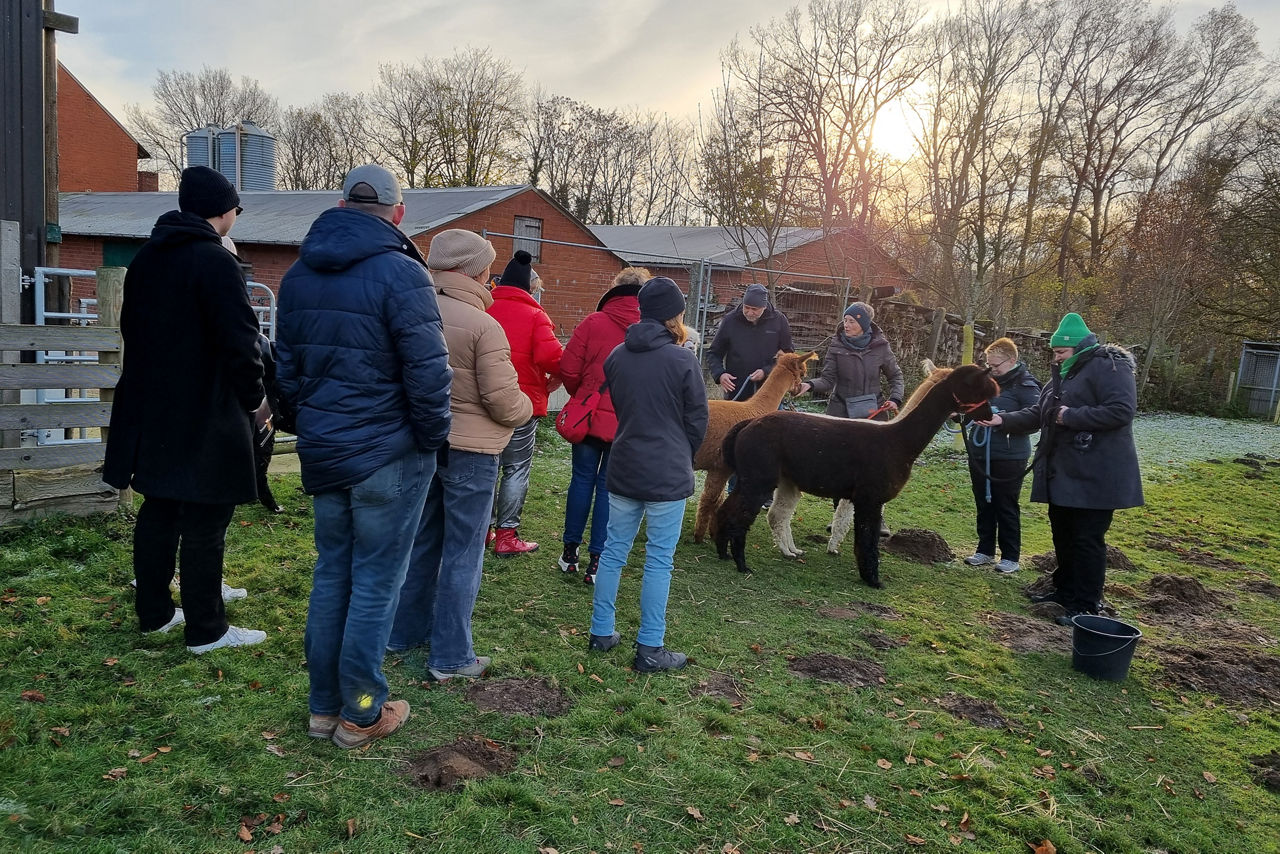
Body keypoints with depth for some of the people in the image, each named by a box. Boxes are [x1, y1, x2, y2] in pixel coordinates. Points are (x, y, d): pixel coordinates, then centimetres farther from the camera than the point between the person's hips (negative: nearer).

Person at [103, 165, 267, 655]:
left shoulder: (146, 258, 12)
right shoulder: (215, 262, -15)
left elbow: (132, 327, 20)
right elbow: (239, 340, -19)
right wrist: (255, 399, -6)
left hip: (150, 410, 9)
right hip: (205, 417, -8)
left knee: (158, 512, 17)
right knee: (204, 523, -1)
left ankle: (153, 612, 28)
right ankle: (206, 630, 7)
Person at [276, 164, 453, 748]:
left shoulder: (298, 275, 9)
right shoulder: (399, 273, -16)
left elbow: (286, 370, 14)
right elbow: (428, 373, -20)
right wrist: (433, 440, -6)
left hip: (322, 455, 7)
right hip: (389, 458, -7)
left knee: (331, 574, 17)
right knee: (375, 583, 4)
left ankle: (323, 706, 27)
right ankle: (361, 715, 17)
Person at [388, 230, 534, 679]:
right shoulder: (484, 326, -18)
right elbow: (504, 401, -17)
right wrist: (526, 407, 5)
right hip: (469, 452, -6)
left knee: (420, 543, 20)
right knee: (462, 555, 4)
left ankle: (405, 632, 33)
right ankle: (450, 656, 13)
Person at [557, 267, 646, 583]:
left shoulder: (594, 322, -7)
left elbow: (568, 369, -7)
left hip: (589, 416, 0)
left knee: (582, 480, 14)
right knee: (609, 487, 8)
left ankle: (570, 551, 23)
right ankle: (596, 560, 11)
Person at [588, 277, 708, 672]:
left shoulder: (616, 356, 2)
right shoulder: (682, 360, -13)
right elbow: (697, 419, -5)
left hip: (624, 469, 5)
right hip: (668, 475, -5)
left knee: (614, 550, 15)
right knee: (659, 560, 2)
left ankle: (601, 632, 24)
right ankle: (650, 649, 9)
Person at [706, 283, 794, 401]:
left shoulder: (778, 320, -3)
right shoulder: (730, 320, -2)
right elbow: (713, 354, 6)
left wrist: (766, 371, -12)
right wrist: (719, 374, -14)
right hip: (735, 394, 0)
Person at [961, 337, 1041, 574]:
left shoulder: (1025, 385, -11)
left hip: (1008, 458, -7)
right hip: (979, 455, 7)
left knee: (1006, 508, 3)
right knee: (983, 504, 14)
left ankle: (1010, 556, 15)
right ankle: (985, 550, 27)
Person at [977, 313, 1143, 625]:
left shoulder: (1108, 368, -13)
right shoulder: (1063, 375, 17)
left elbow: (1122, 410, -25)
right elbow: (1037, 414, 18)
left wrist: (1071, 416, -21)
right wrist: (1003, 420, 4)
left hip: (1094, 478, -10)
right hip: (1062, 474, 10)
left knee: (1087, 540, -3)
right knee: (1063, 535, 18)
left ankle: (1086, 606, 6)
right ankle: (1065, 590, 32)